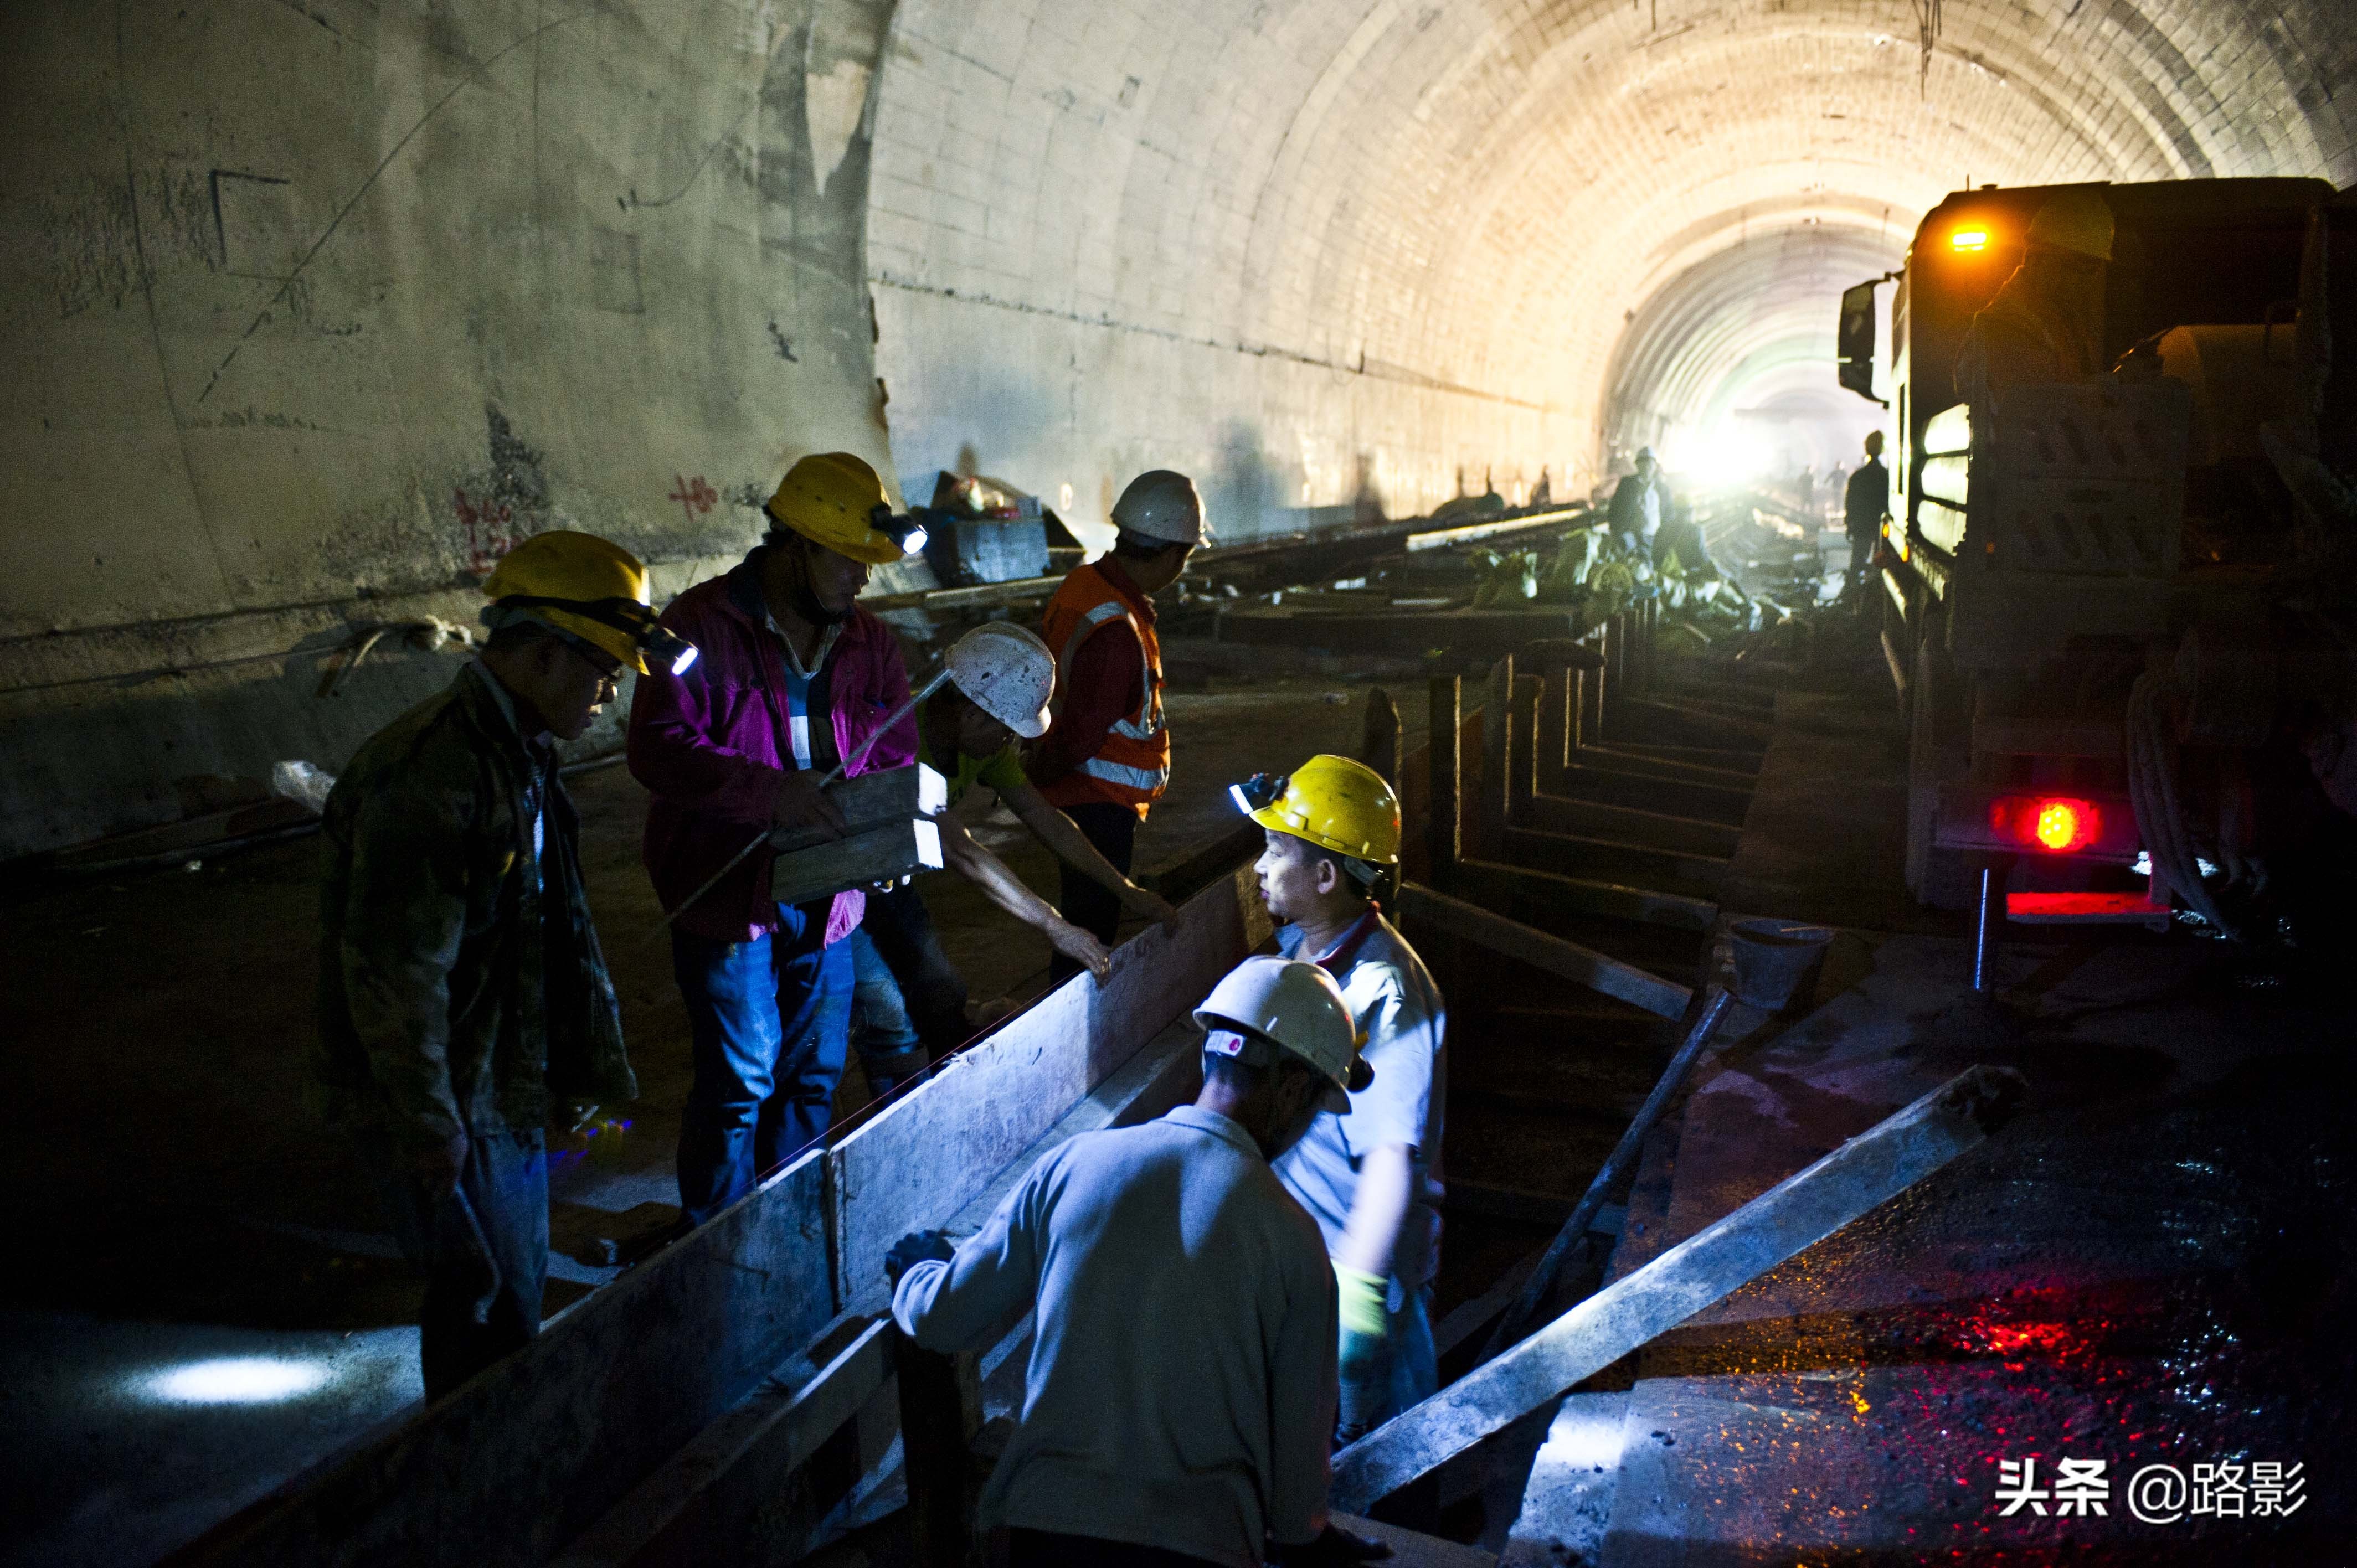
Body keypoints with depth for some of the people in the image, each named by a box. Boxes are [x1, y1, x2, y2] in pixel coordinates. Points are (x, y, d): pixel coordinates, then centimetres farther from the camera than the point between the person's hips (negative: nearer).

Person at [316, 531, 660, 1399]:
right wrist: (427, 1126, -22)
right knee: (490, 1310, -1)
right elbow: (393, 969, -26)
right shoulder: (430, 771, -25)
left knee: (520, 1289, 20)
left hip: (506, 1088, 10)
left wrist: (596, 1064, 18)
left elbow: (565, 928, 16)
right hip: (445, 1106, -10)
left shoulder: (521, 758, 8)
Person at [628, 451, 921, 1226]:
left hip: (824, 892, 6)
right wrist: (768, 791, -31)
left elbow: (898, 757, 10)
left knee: (814, 1072, 16)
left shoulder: (867, 642, 6)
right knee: (739, 1081, -1)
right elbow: (658, 748, -20)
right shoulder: (702, 625, -13)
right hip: (726, 891, -6)